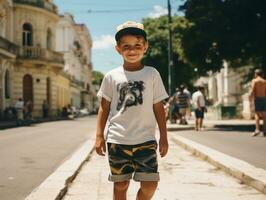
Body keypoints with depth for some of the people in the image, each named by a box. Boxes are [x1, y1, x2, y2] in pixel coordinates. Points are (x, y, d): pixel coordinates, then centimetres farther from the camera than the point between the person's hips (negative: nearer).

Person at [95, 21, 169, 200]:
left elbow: (158, 108, 5)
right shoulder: (111, 76, 3)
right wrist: (99, 136, 1)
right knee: (120, 185, 7)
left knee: (150, 184, -5)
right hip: (117, 140, 0)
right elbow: (104, 108, 7)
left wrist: (164, 137, 4)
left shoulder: (152, 74, 3)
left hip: (146, 140, 0)